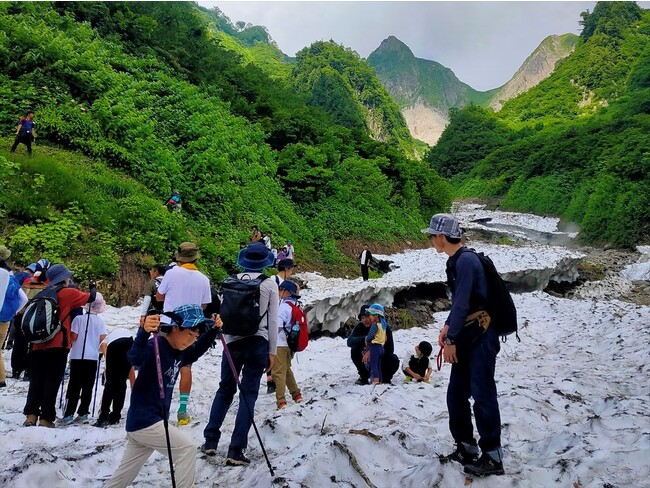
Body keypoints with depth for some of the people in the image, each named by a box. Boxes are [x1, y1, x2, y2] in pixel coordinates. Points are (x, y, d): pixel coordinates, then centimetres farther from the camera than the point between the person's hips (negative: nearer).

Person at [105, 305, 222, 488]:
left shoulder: (179, 352, 7)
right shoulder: (155, 347, -20)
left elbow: (196, 352, 26)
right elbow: (135, 358, -41)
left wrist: (213, 330, 10)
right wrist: (144, 332, -60)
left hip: (147, 422, 9)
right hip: (144, 421, -9)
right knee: (187, 448, -12)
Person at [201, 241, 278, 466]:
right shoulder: (270, 285, -1)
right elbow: (273, 321, -1)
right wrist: (272, 351, 5)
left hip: (233, 341, 2)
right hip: (257, 343, -2)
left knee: (225, 390, 18)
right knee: (248, 394, 4)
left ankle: (210, 440, 22)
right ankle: (236, 450, 4)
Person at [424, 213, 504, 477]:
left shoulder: (466, 260, -19)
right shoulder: (456, 261, 11)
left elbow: (462, 304, -21)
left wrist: (450, 339, -16)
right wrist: (448, 326, 6)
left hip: (481, 338, -9)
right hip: (466, 337, 9)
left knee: (482, 395, -2)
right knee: (456, 395, 13)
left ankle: (493, 457, 10)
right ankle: (466, 447, 26)